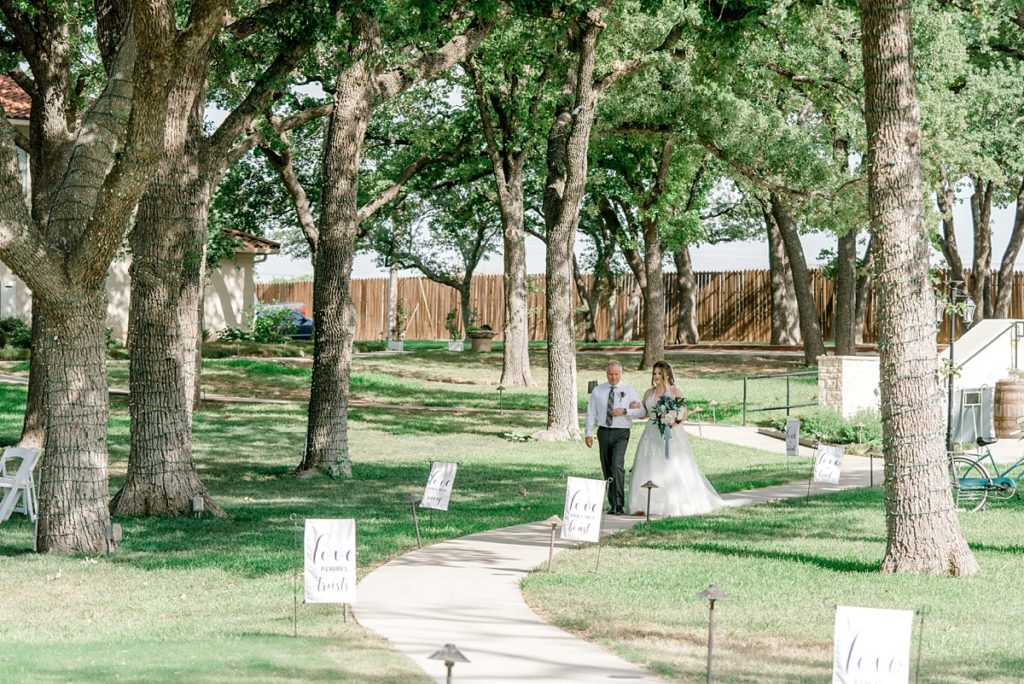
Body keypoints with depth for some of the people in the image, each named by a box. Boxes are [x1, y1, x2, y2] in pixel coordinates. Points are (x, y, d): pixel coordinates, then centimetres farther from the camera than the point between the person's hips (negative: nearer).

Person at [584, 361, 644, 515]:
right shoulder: (597, 391, 9)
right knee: (607, 470, 6)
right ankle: (612, 504, 15)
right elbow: (591, 413, 9)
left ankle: (619, 504, -20)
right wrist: (588, 433, 1)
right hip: (604, 432, 3)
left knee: (617, 465, -20)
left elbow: (641, 411, -2)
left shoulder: (629, 391, 4)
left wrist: (625, 411, -17)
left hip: (621, 433, -3)